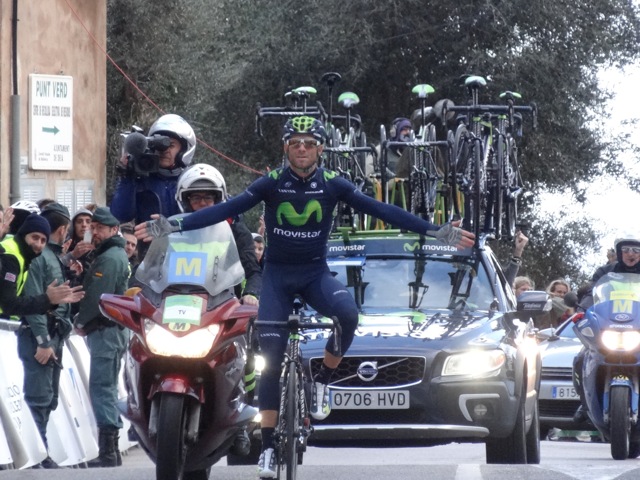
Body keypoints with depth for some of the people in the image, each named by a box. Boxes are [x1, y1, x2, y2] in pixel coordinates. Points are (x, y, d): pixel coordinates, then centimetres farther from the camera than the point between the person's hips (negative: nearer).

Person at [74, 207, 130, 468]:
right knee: (108, 387, 13)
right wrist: (84, 319, 11)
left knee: (101, 388, -11)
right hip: (115, 328, 11)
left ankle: (108, 451, -14)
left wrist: (81, 321, -6)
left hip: (104, 329, -11)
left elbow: (96, 296, -20)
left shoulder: (108, 258, -14)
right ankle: (112, 449, 16)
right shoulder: (119, 255, 19)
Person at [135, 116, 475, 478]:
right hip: (278, 274, 0)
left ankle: (323, 381, -7)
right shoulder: (272, 184, -9)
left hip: (316, 272, 0)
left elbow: (381, 210, -11)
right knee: (272, 359, -7)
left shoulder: (333, 185, -7)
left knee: (348, 314, -32)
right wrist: (173, 227, -25)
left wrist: (435, 232, -17)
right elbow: (226, 210, -15)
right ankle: (268, 445, 0)